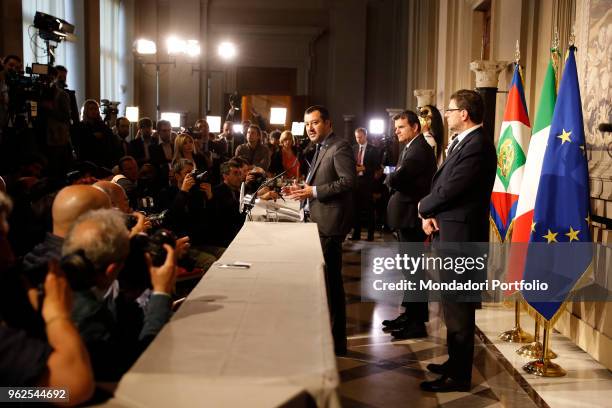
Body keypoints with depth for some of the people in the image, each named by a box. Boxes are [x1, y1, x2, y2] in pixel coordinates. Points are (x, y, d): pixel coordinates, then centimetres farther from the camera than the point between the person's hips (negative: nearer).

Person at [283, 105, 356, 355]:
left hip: (329, 223, -10)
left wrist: (314, 191, -22)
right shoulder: (321, 148, 18)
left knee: (331, 280, -3)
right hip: (318, 222, 10)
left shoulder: (339, 147, -12)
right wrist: (303, 189, 6)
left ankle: (337, 340, 7)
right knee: (323, 278, 16)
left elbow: (348, 181, -22)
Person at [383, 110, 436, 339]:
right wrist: (395, 180, -7)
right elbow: (398, 179, 12)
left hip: (411, 217, -11)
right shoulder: (411, 148, 16)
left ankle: (417, 323, 4)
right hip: (406, 217, 11)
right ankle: (410, 314, 28)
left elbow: (395, 179, -27)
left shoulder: (419, 150, -19)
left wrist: (390, 179, -8)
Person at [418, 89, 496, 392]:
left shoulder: (477, 145, -19)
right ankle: (455, 362, 34)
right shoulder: (463, 142, 14)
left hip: (460, 236, -10)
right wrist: (430, 214, -3)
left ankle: (459, 376, 11)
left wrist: (424, 208, -4)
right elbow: (442, 184, 13)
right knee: (453, 305, 20)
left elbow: (449, 190, -23)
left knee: (458, 308, 0)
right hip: (451, 234, 10)